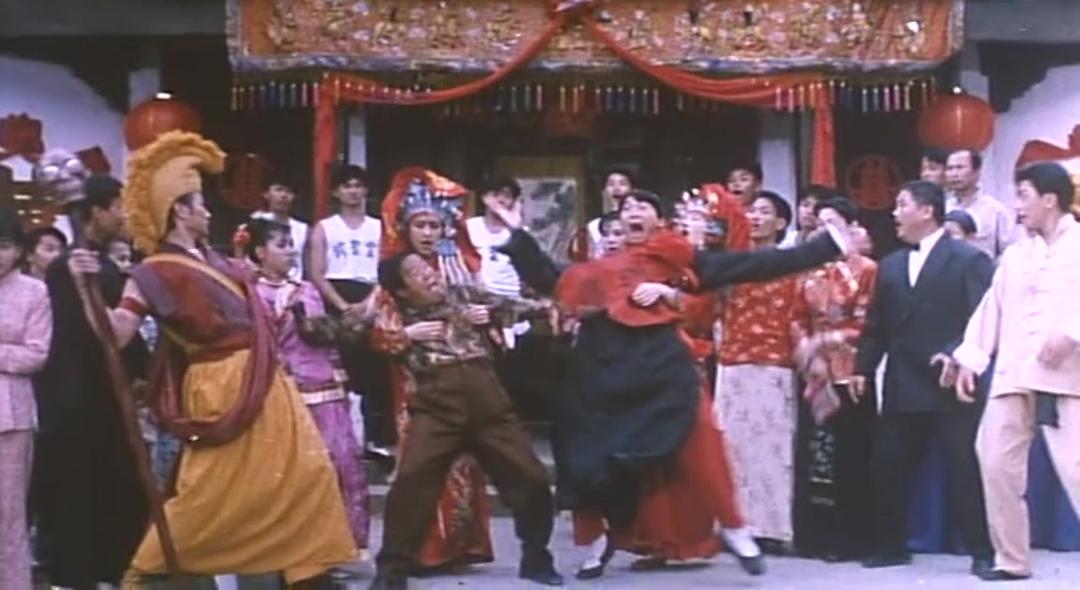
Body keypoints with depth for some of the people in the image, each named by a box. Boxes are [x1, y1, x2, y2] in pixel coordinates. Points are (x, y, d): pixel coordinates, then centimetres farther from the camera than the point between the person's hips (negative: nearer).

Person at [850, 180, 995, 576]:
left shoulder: (969, 259, -2)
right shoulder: (890, 266, 16)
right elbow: (877, 325, 16)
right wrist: (863, 368, 8)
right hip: (902, 386, 6)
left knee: (966, 468, -4)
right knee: (888, 467, 7)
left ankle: (983, 551, 3)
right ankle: (891, 546, 20)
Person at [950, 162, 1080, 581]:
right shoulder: (1014, 255, 22)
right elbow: (991, 308, 19)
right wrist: (970, 359, 12)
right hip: (1014, 375, 6)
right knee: (997, 463, 3)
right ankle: (1012, 558, 13)